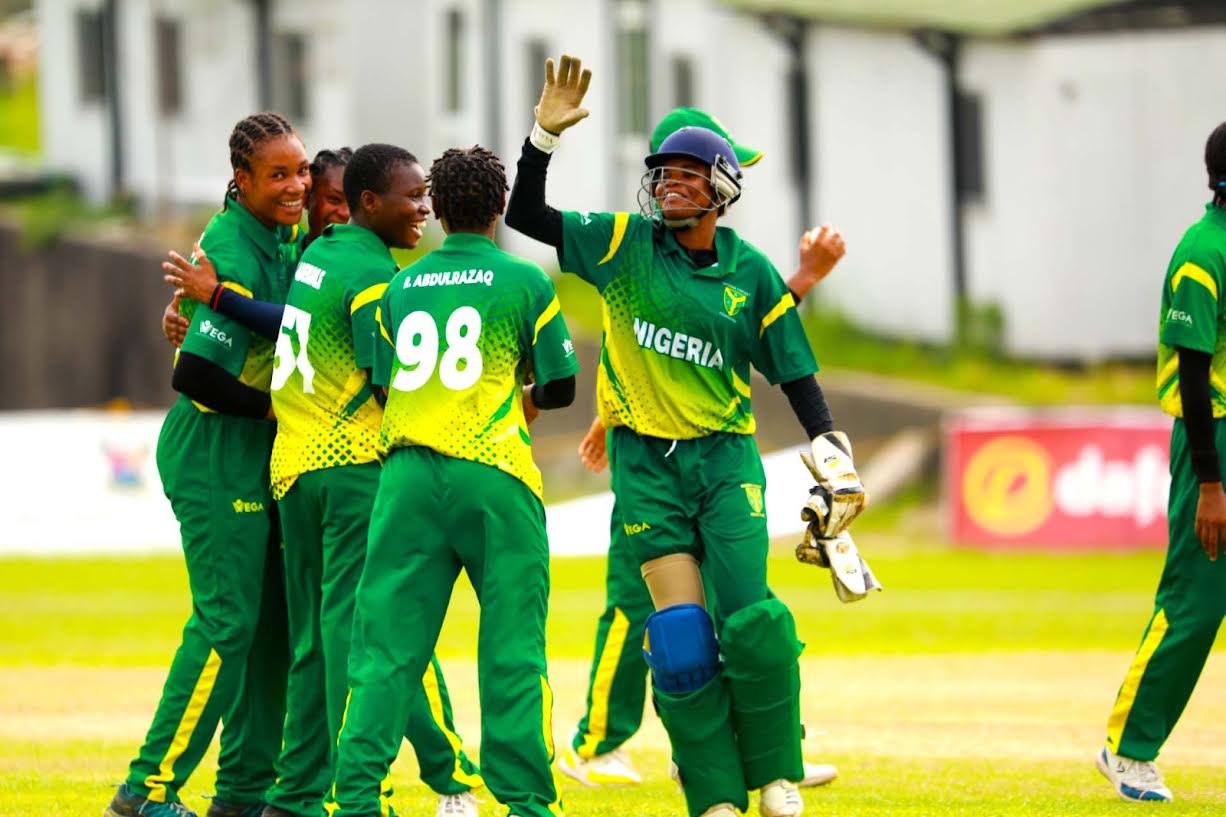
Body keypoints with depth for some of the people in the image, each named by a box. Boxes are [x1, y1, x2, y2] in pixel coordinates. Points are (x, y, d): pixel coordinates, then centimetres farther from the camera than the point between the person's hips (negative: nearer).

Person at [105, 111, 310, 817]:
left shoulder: (279, 239, 7)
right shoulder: (235, 255, -20)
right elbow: (195, 374, -26)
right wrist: (277, 407, -16)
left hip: (262, 457, 9)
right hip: (216, 455, -9)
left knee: (275, 621, 10)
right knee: (226, 622, -10)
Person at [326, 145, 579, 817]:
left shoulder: (399, 287, 12)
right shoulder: (525, 282, 2)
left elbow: (383, 383, 12)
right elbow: (559, 385, 5)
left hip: (406, 473, 3)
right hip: (493, 472, -3)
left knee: (386, 642, 2)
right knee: (512, 642, 1)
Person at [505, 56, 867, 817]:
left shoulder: (751, 273, 2)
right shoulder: (624, 244, 3)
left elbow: (796, 373, 7)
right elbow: (526, 215, 3)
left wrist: (835, 459, -4)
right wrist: (545, 134, -9)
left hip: (726, 458, 0)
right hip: (646, 462, 0)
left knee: (750, 622, -13)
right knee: (680, 635, -7)